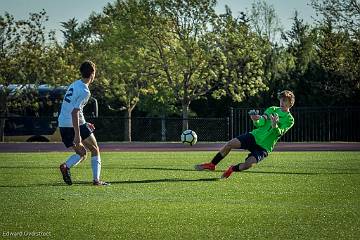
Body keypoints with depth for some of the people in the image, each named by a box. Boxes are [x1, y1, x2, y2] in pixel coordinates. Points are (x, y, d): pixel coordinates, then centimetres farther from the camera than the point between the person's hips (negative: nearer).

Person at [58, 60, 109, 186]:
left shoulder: (74, 85, 13)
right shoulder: (84, 91, -13)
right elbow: (74, 112, -22)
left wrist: (84, 124, 29)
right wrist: (77, 134, -25)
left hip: (63, 125, 8)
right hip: (76, 125, -8)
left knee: (82, 153, 17)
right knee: (95, 150, 9)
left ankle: (66, 166, -11)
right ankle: (96, 179, 0)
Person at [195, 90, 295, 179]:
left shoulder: (289, 120, -2)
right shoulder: (272, 110, 10)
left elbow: (279, 132, -17)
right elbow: (259, 124, 0)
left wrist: (274, 126, -39)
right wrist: (256, 120, -25)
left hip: (264, 147, -4)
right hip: (255, 136, 4)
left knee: (248, 164, -25)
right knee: (230, 144, -16)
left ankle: (232, 169, 7)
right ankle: (211, 165, -1)